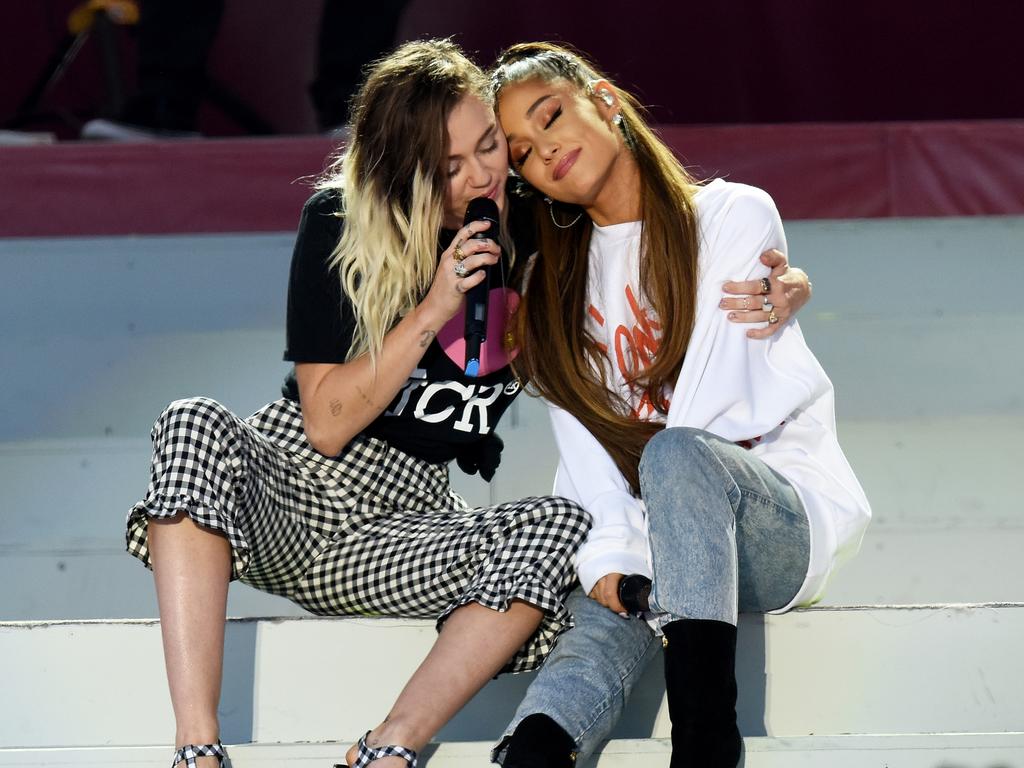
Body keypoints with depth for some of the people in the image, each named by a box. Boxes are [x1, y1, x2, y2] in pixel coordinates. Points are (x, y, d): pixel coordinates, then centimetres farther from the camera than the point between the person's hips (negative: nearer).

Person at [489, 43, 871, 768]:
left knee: (675, 458, -37)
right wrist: (606, 560, -14)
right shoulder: (557, 288, 19)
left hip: (789, 511, -3)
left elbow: (715, 396, -8)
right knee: (602, 632, -31)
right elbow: (588, 447, 5)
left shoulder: (734, 215, 3)